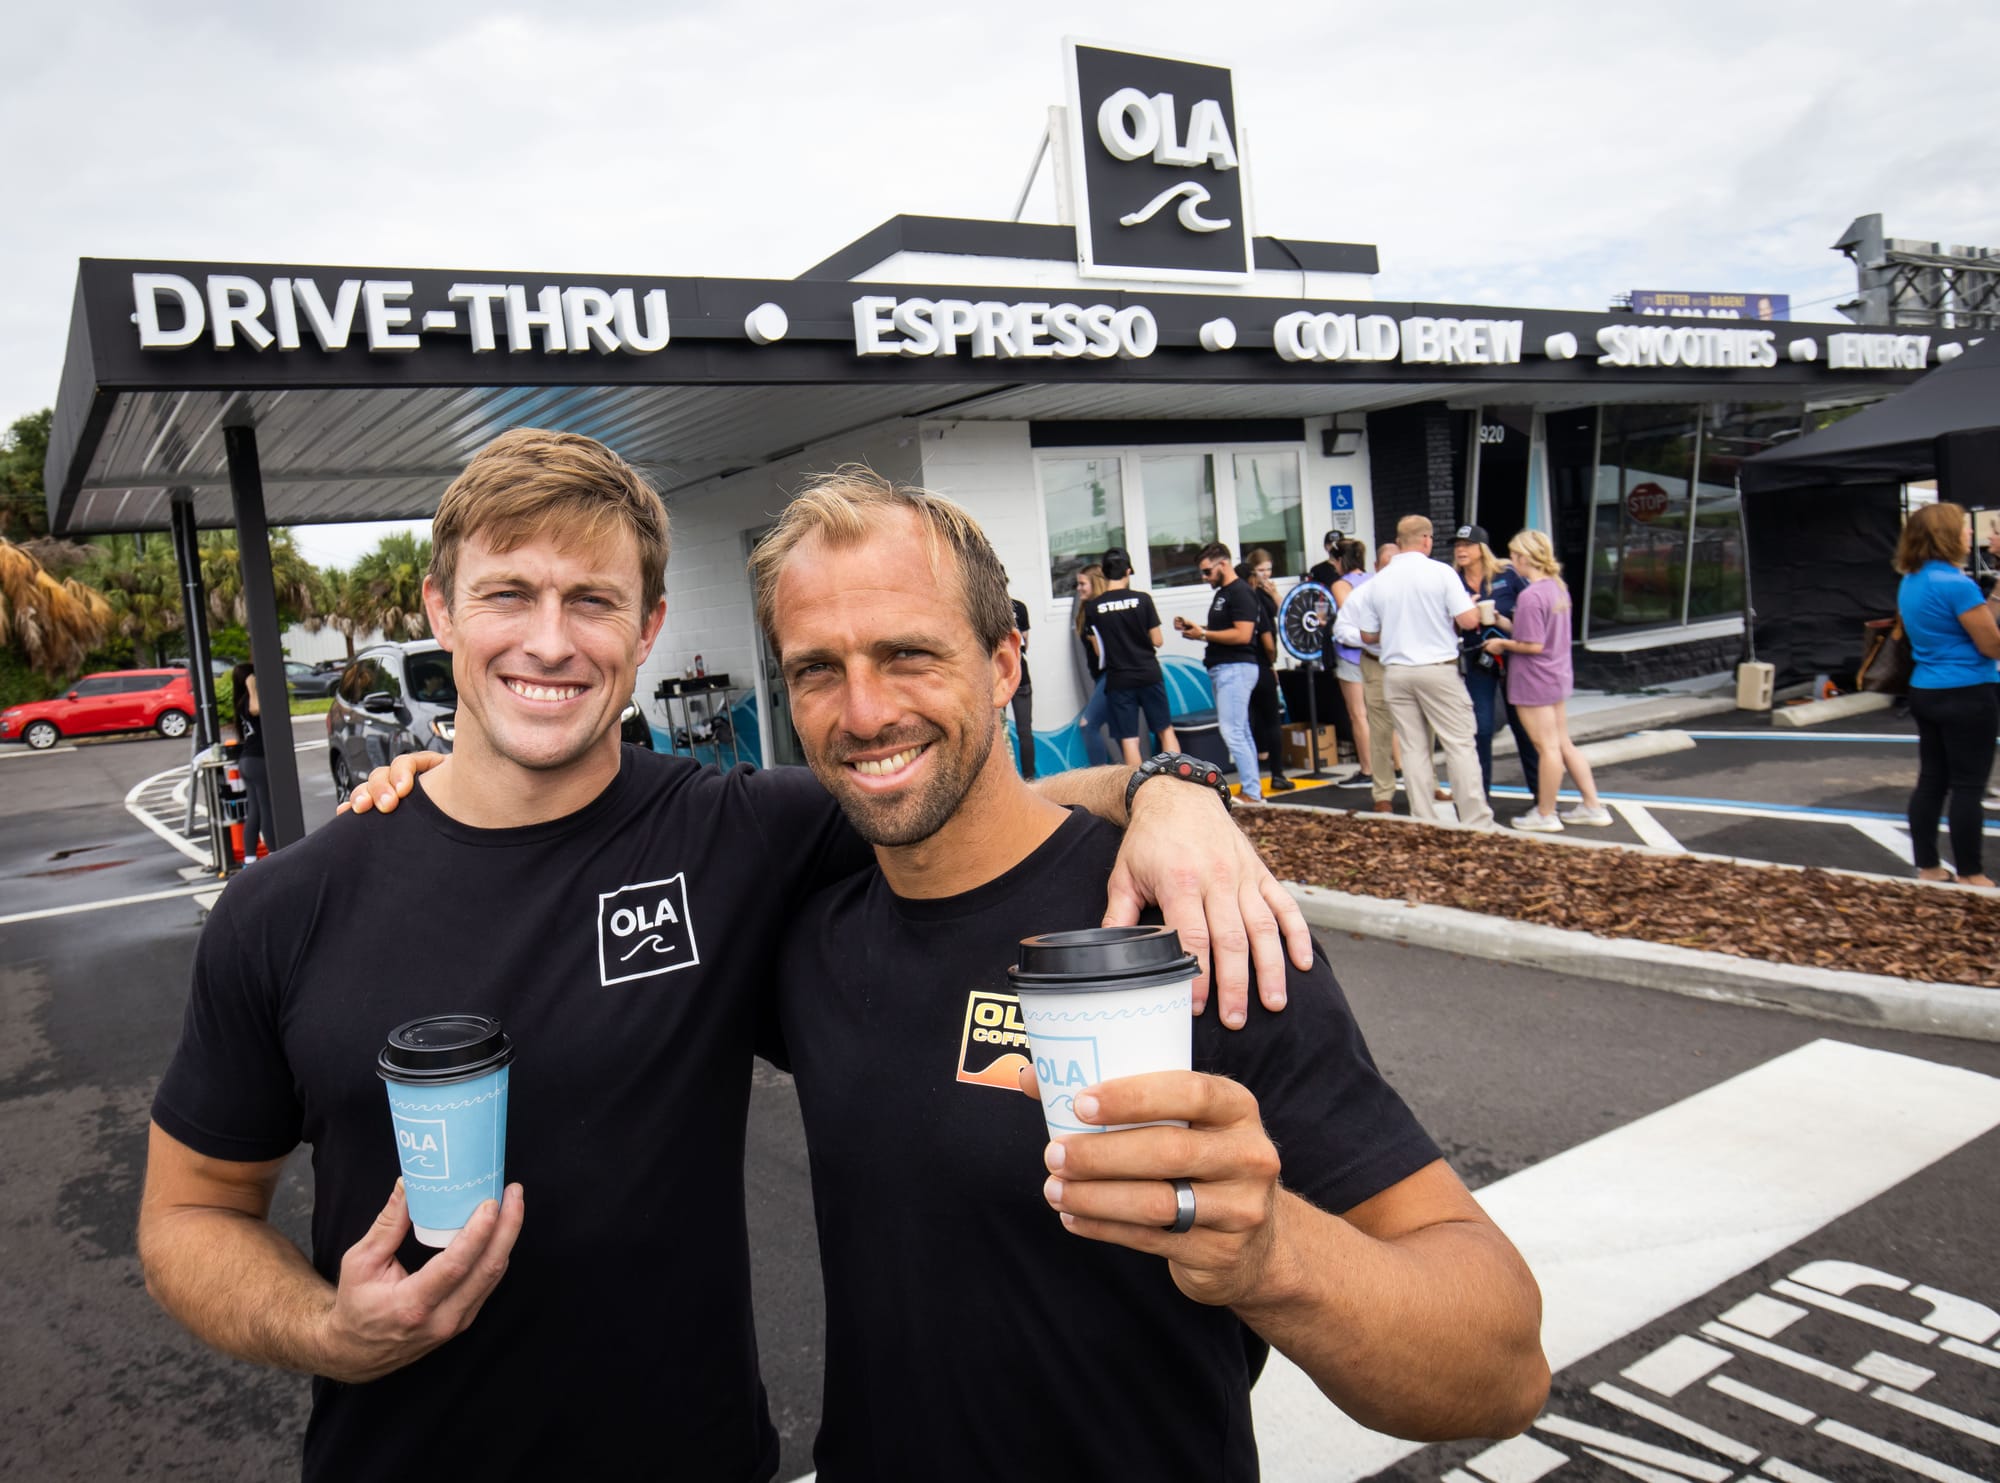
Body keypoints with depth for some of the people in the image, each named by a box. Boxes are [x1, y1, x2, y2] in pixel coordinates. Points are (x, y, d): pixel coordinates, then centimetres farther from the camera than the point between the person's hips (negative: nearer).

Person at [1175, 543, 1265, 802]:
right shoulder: (1222, 593, 17)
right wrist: (1193, 628, 9)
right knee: (1241, 732, 12)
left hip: (1236, 668, -10)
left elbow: (1242, 634, -22)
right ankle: (1250, 789, 18)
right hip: (1223, 669, 10)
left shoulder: (1240, 593, -13)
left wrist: (1203, 634, -15)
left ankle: (1252, 793, -9)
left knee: (1232, 732, -12)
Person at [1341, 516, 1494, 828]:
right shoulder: (1441, 572, -6)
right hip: (1438, 669, -3)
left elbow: (1367, 635, 10)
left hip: (1396, 671, 3)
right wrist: (1475, 607, 11)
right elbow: (1468, 621, -11)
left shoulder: (1378, 582, 4)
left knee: (1413, 749, 7)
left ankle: (1424, 823, 9)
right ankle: (1476, 821, 2)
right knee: (1459, 744, 2)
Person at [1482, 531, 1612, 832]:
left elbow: (1533, 645, -23)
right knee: (1564, 744, 17)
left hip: (1534, 681, -9)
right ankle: (1593, 807, 21)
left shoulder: (1530, 596, -21)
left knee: (1547, 747, 0)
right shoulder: (1558, 587, 7)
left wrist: (1502, 644, -9)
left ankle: (1545, 815, 12)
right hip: (1558, 676, 9)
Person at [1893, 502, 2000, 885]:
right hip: (1967, 695, -8)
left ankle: (1927, 867, 18)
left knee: (1930, 780, 12)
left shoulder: (1909, 584, 9)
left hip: (1924, 692, 8)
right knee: (1967, 787, 0)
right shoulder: (1956, 584, -18)